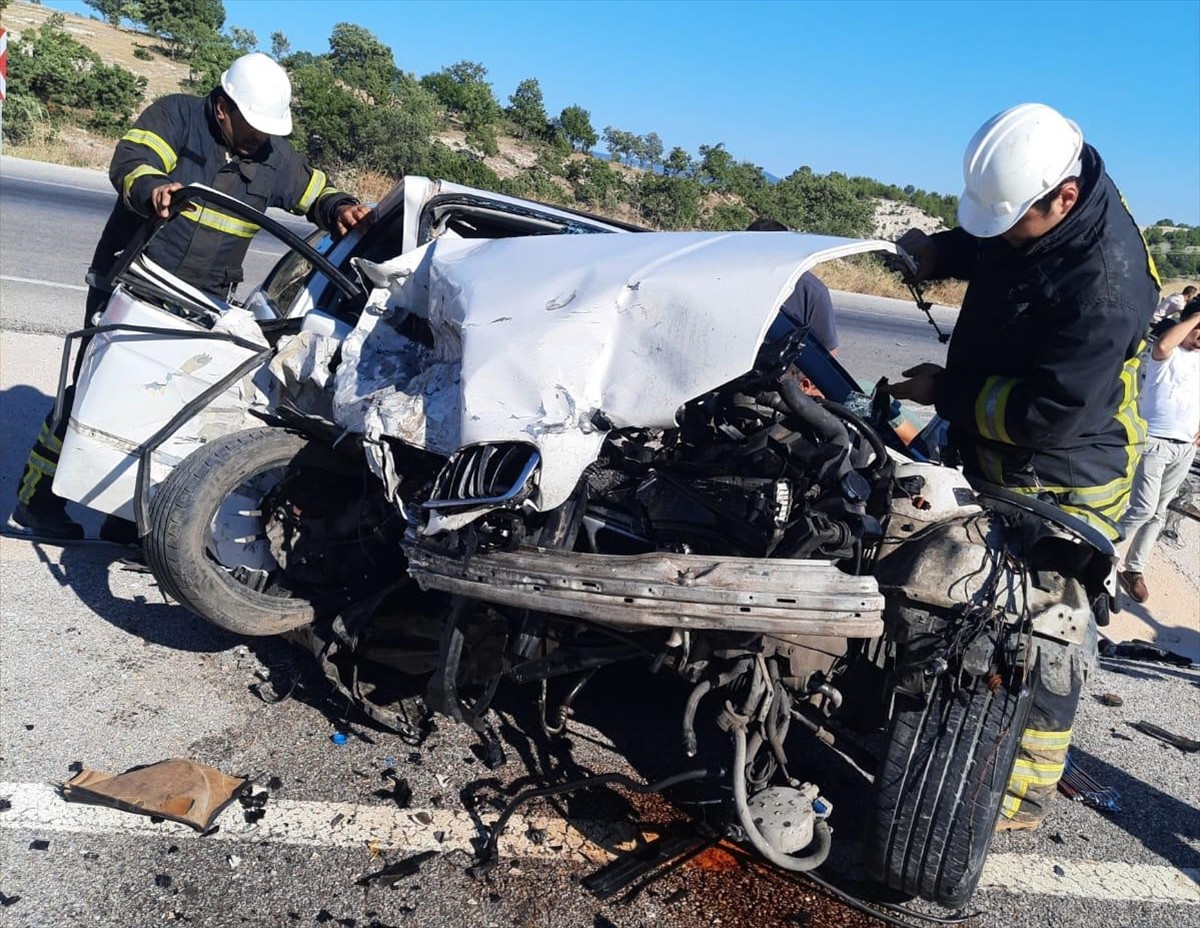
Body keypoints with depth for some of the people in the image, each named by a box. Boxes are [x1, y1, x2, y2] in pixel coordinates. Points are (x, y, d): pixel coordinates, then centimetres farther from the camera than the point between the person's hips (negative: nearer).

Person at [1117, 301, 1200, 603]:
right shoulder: (1169, 353, -8)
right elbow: (1162, 345, -35)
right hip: (1155, 441, -7)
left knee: (1158, 512, 9)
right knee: (1143, 508, -13)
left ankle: (1134, 570, 17)